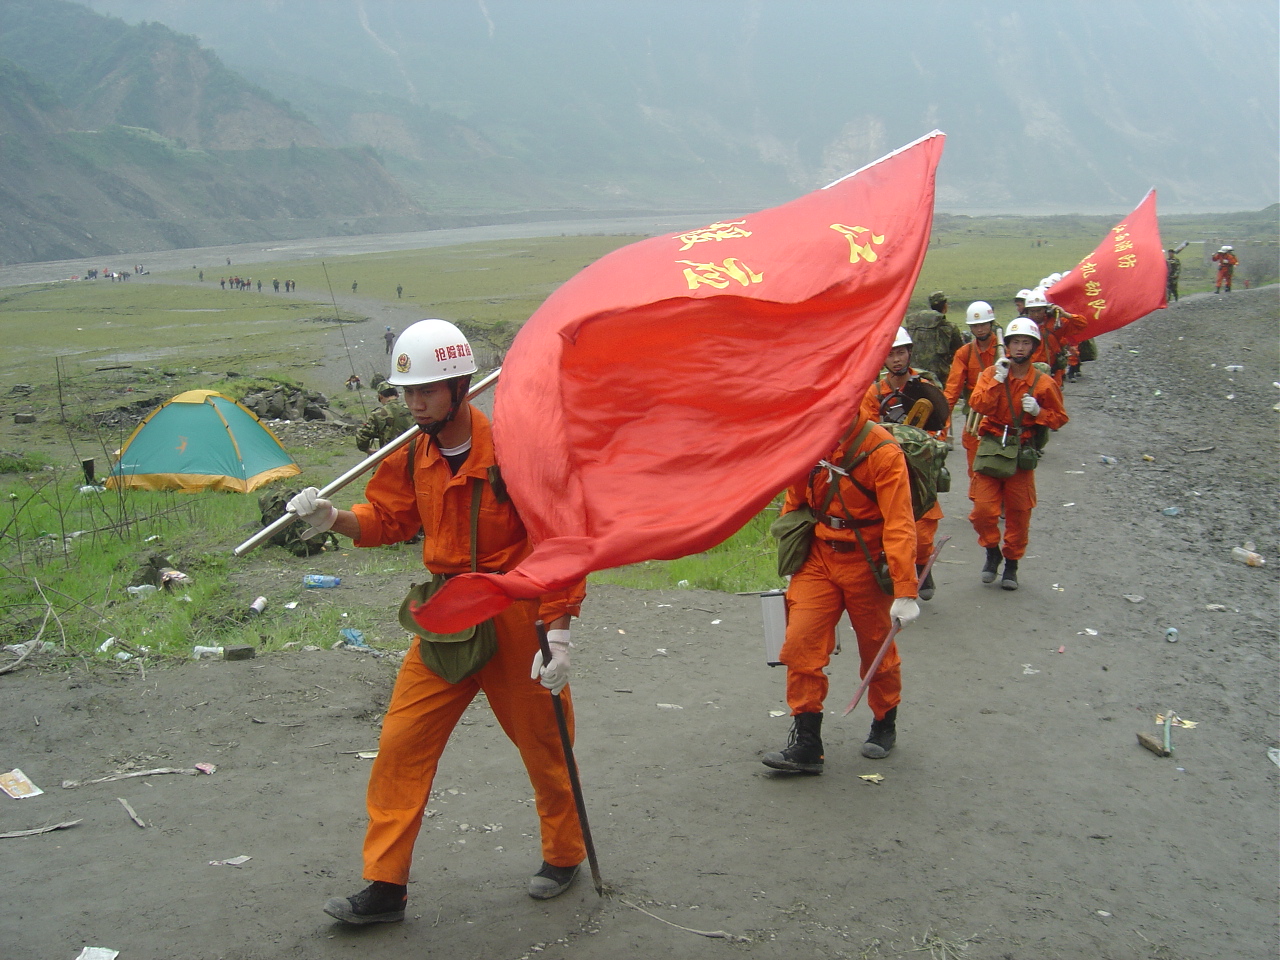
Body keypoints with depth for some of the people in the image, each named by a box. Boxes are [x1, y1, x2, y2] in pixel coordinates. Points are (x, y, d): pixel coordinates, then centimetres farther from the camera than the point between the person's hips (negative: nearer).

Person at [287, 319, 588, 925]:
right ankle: (385, 887, 12)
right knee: (401, 743, 2)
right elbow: (389, 518, 13)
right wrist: (333, 517, -8)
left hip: (515, 618, -5)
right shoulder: (414, 458, 2)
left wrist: (557, 631, -19)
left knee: (543, 745, 11)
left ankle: (564, 854, 35)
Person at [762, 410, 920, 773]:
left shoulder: (882, 451, -18)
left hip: (866, 566, -4)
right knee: (800, 644, -6)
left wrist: (905, 590, -24)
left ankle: (885, 726, 37)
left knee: (877, 650, 12)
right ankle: (806, 745, 2)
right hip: (818, 559, 4)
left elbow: (898, 524, -20)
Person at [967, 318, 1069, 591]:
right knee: (983, 509, -7)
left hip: (1023, 454, 0)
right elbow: (978, 404, -14)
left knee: (1019, 514, 6)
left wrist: (1038, 411, -12)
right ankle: (992, 552, 19)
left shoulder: (1044, 383, -1)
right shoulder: (992, 373, 0)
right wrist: (997, 379, -20)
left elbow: (1060, 417, 5)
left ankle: (1012, 563, 24)